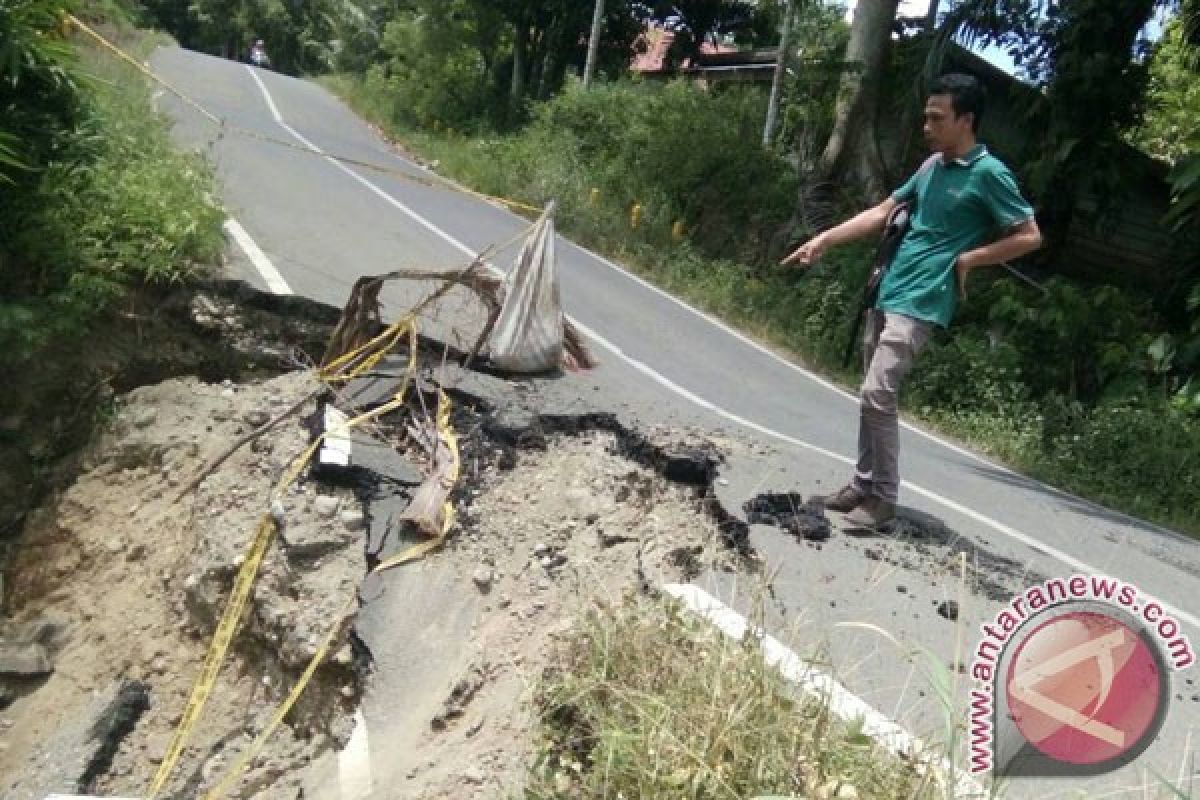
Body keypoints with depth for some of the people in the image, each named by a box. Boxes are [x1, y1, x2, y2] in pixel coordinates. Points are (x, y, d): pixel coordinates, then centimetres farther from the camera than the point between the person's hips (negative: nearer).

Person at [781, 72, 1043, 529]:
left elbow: (1029, 237, -5)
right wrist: (823, 240, 8)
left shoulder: (989, 174, -8)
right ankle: (864, 484, 22)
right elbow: (881, 213, 15)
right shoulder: (932, 165, 13)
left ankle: (883, 498, -1)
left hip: (921, 303, -8)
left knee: (877, 396, -14)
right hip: (886, 292, 8)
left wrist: (967, 259, -9)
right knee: (871, 396, 11)